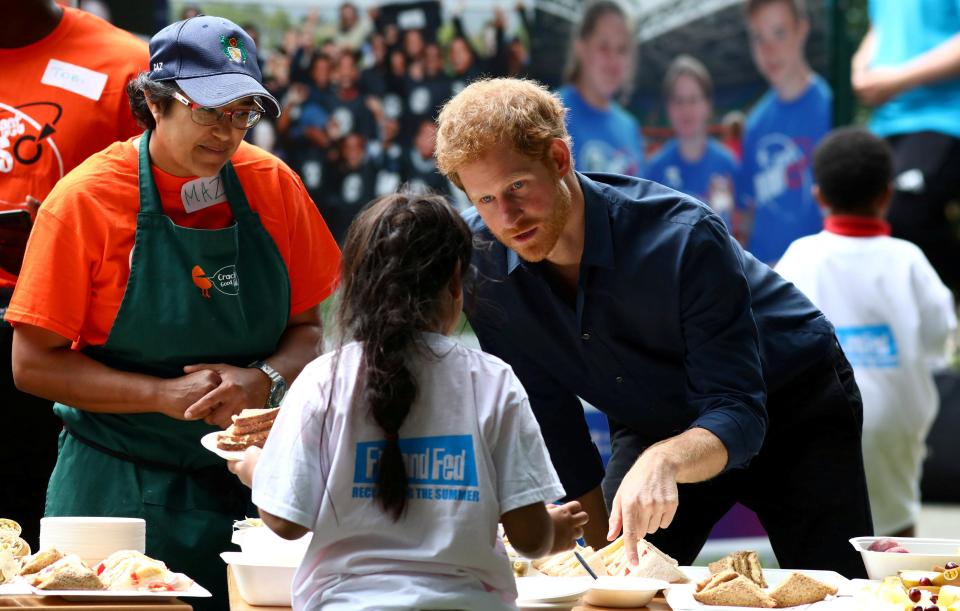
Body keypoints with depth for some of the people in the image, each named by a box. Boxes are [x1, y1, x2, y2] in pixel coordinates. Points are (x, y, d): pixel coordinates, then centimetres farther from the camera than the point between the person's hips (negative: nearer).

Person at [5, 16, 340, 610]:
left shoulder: (272, 185, 2)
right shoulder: (86, 198, -8)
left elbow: (308, 328, 10)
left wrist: (264, 380, -12)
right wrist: (165, 395, -17)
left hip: (244, 481, 3)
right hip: (117, 490, -3)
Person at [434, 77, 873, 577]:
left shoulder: (684, 238, -32)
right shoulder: (478, 258, -19)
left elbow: (737, 412, -34)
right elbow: (548, 415, -10)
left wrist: (662, 462, -54)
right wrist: (602, 548, -11)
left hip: (791, 401, -4)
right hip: (652, 424, 4)